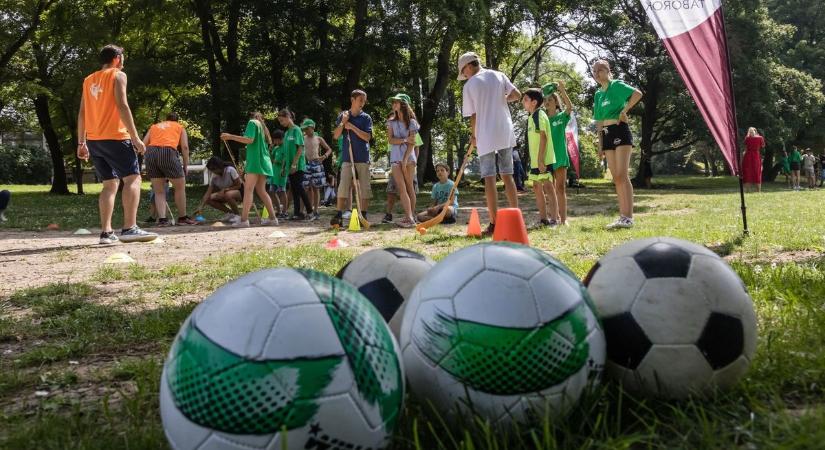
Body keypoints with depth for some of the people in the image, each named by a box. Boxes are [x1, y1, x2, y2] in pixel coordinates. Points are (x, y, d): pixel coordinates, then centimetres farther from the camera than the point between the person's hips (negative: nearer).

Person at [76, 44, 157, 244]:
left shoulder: (88, 80, 18)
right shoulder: (118, 75, -1)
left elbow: (82, 113, 16)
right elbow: (122, 106, -13)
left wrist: (81, 142, 18)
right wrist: (135, 137, -14)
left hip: (93, 140, 7)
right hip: (114, 137, -7)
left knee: (110, 184, 11)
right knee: (133, 178, -6)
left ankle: (106, 232, 2)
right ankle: (129, 229, -19)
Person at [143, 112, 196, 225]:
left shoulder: (154, 126, 30)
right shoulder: (180, 127, 24)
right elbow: (185, 147, 10)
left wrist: (146, 160, 21)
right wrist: (185, 166, 12)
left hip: (150, 153, 3)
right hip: (168, 152, -3)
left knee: (159, 191, 12)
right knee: (180, 187, 12)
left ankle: (162, 219, 3)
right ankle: (182, 218, 16)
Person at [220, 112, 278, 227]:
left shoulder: (252, 122, 0)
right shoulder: (262, 126, 24)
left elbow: (249, 140, -15)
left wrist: (231, 137, -15)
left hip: (255, 161, -8)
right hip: (264, 162, 8)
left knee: (248, 190, -13)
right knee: (261, 190, 12)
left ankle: (244, 220, -21)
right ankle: (272, 218, 11)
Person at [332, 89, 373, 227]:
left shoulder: (366, 118, 4)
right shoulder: (342, 116, 8)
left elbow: (367, 137, -6)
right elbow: (336, 136, 4)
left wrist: (352, 127, -12)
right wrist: (343, 122, -9)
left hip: (363, 158, 0)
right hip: (347, 157, 0)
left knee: (364, 187, 2)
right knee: (343, 186, -6)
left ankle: (364, 215, 9)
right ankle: (339, 216, -6)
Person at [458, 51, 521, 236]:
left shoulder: (469, 85, -2)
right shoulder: (499, 75, 7)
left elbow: (473, 115, -1)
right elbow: (516, 94, 0)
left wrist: (473, 135, 14)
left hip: (486, 136, -4)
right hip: (505, 133, 4)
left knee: (489, 178, -2)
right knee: (507, 175, 11)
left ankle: (494, 223, -5)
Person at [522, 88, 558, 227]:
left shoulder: (539, 115, -12)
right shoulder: (532, 116, 17)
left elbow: (543, 138, -19)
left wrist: (541, 159, -24)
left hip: (543, 160, -10)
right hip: (535, 160, 10)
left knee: (548, 187, -8)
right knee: (537, 187, 13)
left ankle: (554, 219, -7)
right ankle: (543, 219, 20)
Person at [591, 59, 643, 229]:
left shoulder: (616, 85, -3)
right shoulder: (598, 94, 17)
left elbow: (638, 94, -19)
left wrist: (624, 111, -18)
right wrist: (600, 145, 14)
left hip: (620, 131, -7)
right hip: (606, 135, 7)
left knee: (622, 175, -14)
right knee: (616, 178, 6)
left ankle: (628, 217, -17)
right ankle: (623, 216, 8)